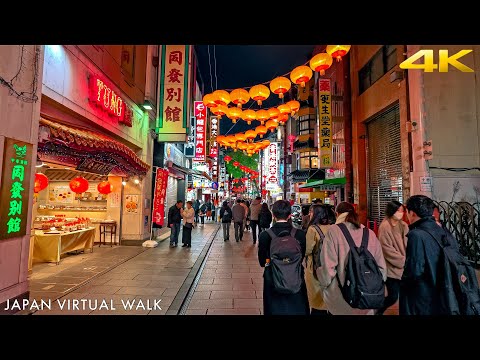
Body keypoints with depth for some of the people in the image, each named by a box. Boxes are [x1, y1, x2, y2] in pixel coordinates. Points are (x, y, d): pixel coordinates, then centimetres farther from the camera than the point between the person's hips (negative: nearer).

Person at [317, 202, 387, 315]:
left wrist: (324, 283, 1)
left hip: (342, 299, -3)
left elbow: (328, 266, -17)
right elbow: (381, 267, 4)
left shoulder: (334, 231, -12)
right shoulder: (370, 233, 1)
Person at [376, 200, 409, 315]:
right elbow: (387, 250, -15)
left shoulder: (403, 225, 6)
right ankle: (377, 311, 25)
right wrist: (404, 261, -13)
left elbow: (408, 245, 7)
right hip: (392, 268, -6)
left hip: (404, 267, 6)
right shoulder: (385, 227, -13)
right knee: (393, 297, 1)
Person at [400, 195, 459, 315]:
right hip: (443, 299, 7)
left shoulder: (416, 235, -23)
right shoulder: (445, 233, 0)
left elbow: (414, 271, -25)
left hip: (421, 304, -7)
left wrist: (403, 283, -6)